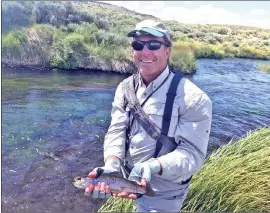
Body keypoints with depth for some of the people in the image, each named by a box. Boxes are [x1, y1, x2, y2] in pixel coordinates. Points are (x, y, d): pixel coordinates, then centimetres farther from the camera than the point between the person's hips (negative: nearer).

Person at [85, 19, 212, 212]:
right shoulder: (125, 88, -5)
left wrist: (153, 166, -40)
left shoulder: (192, 98, -23)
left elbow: (193, 153, -24)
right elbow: (117, 131, -11)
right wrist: (112, 165, -30)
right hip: (129, 180, 5)